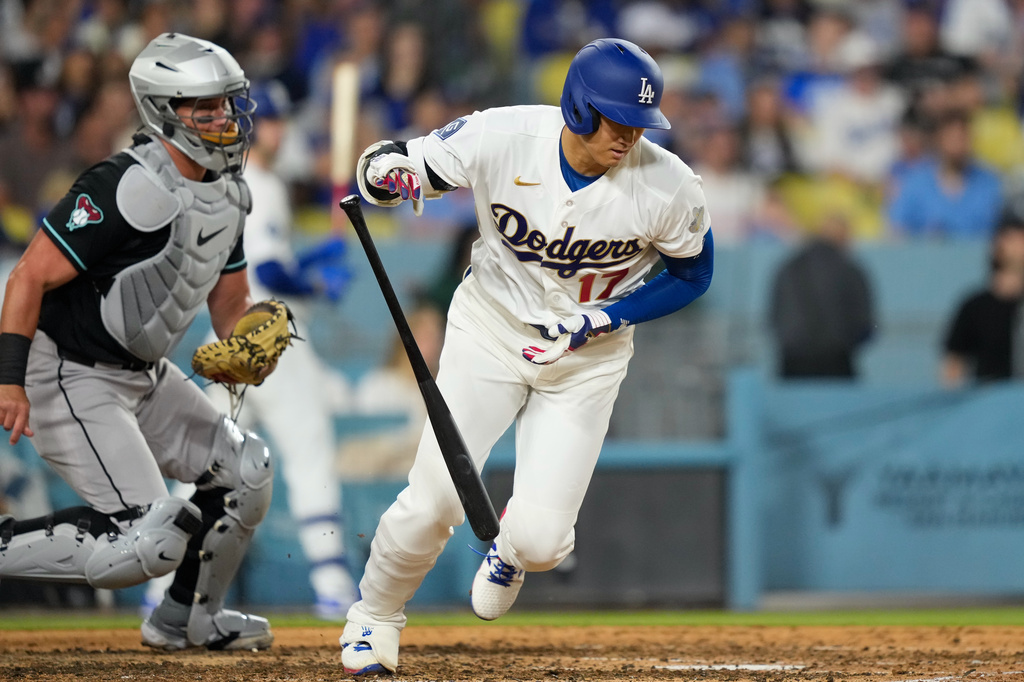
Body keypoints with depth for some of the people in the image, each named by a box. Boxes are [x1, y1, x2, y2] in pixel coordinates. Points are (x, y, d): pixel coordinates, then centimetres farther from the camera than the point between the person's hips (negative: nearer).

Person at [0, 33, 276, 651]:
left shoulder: (226, 194, 6)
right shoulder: (130, 189, -24)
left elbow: (231, 303, 16)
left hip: (142, 375, 10)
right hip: (72, 378, -10)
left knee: (245, 469, 13)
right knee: (149, 539, -19)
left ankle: (188, 619, 29)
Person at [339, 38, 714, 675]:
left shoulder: (668, 187, -21)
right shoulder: (500, 138, -22)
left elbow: (692, 275, -3)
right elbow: (393, 167, -9)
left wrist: (602, 319, -17)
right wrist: (385, 170, -35)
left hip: (588, 360, 0)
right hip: (492, 331, 0)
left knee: (541, 539, -10)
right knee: (434, 500, -12)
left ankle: (511, 546, 30)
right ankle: (375, 617, 19)